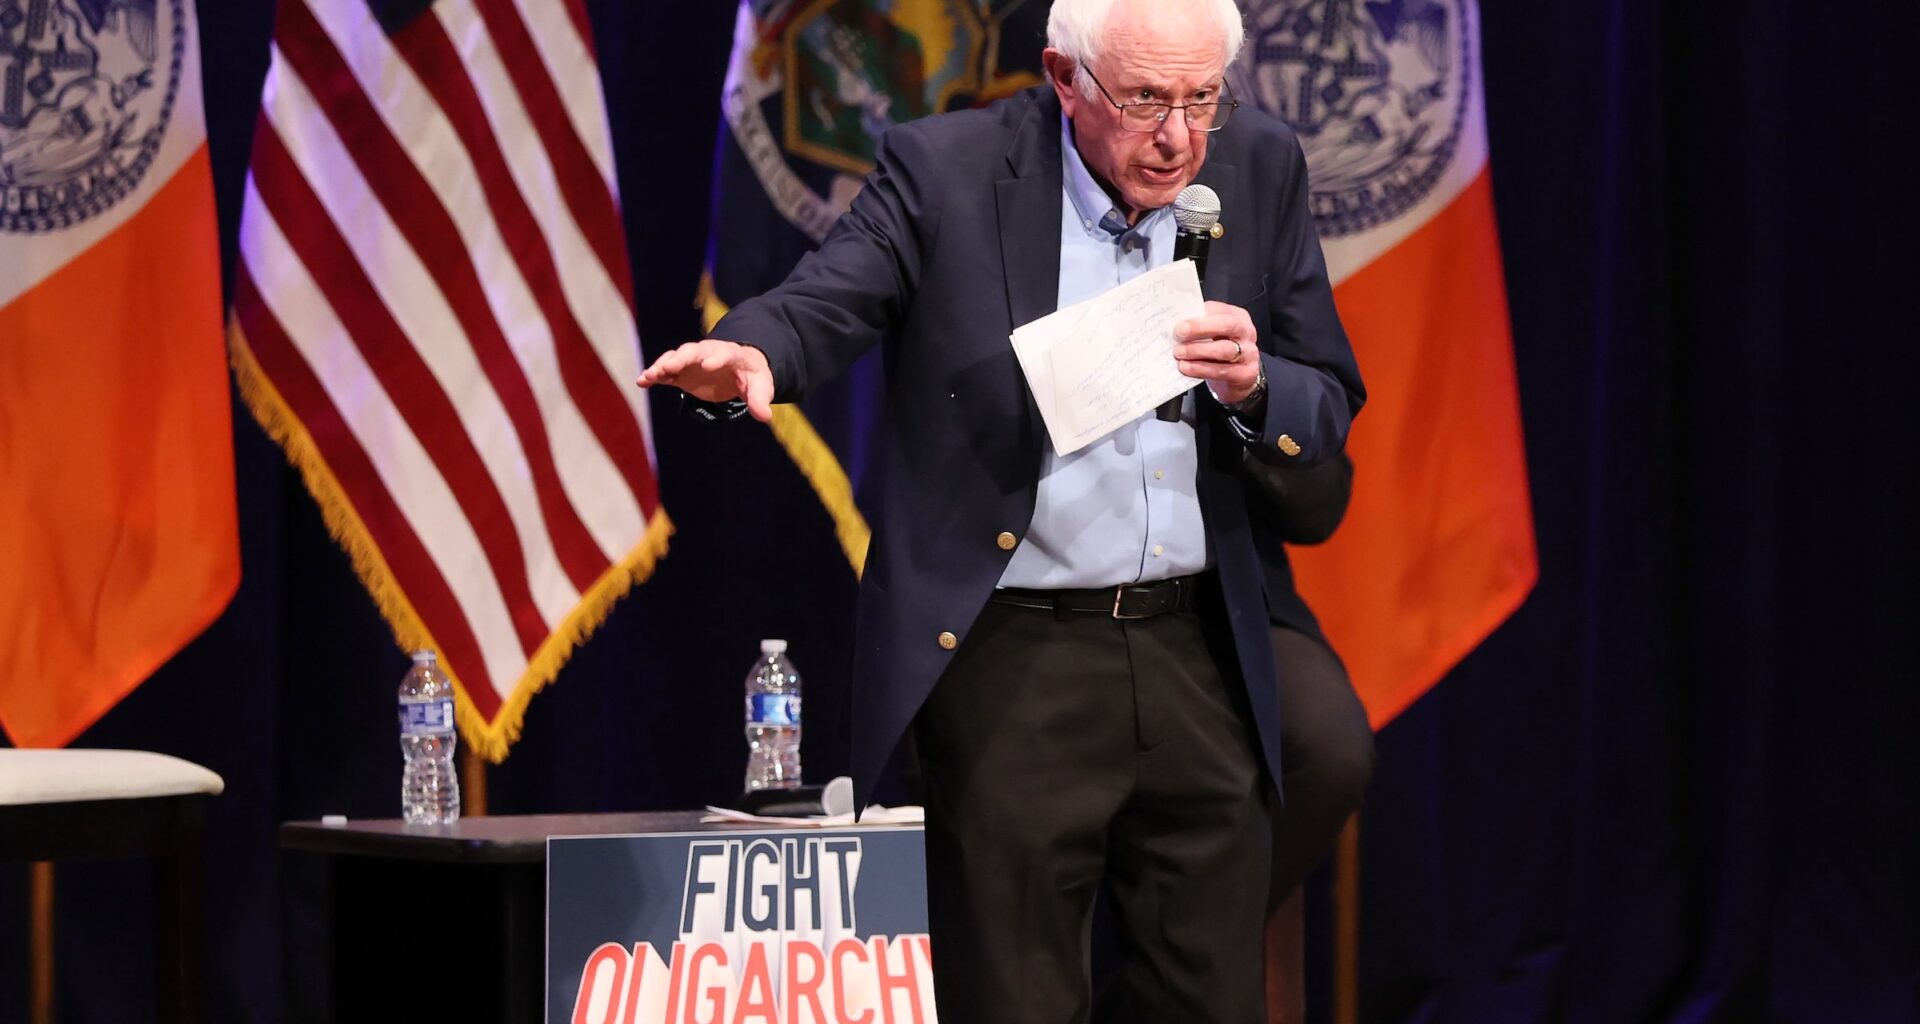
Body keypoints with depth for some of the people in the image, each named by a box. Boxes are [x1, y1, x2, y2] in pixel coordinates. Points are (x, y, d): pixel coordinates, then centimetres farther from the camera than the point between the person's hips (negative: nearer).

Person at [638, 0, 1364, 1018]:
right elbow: (819, 308, -16)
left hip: (1199, 655, 4)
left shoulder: (1259, 167, 4)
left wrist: (1253, 386, -14)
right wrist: (751, 353, -39)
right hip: (1013, 660, -4)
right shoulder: (945, 170, -7)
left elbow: (1330, 409, 9)